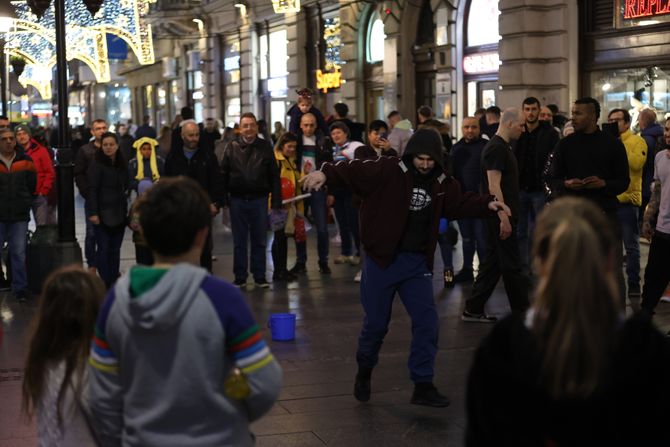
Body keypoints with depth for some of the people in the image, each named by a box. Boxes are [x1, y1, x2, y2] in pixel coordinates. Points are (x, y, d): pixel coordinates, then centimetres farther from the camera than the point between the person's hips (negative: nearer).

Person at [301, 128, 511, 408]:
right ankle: (364, 371, 34)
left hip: (417, 262, 4)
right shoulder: (387, 171, -11)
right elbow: (354, 171, -18)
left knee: (427, 321, 0)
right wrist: (325, 173, -34)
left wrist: (487, 204, 5)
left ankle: (423, 385, 10)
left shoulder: (441, 184, 6)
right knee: (376, 323, 6)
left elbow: (460, 203, 20)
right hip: (381, 259, -4)